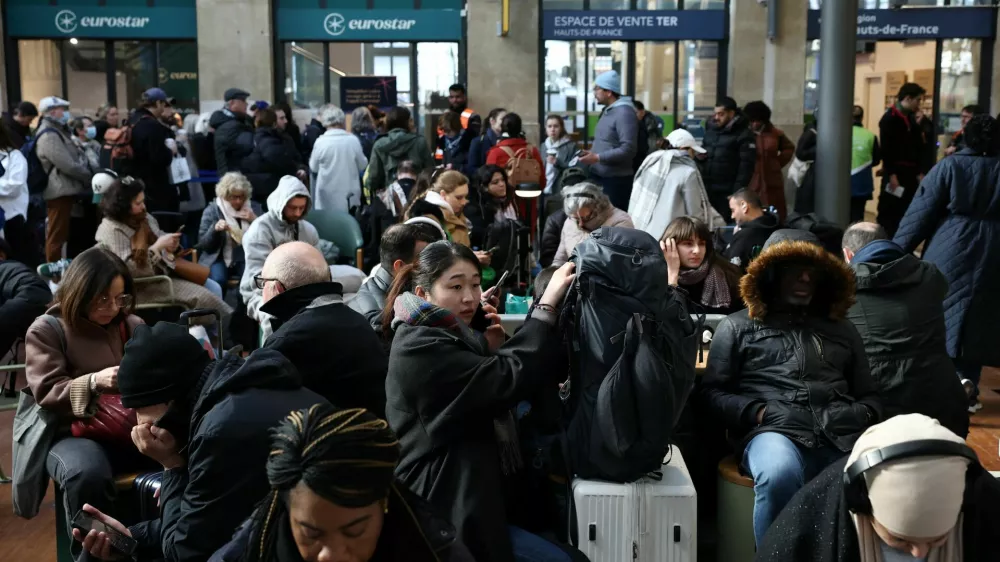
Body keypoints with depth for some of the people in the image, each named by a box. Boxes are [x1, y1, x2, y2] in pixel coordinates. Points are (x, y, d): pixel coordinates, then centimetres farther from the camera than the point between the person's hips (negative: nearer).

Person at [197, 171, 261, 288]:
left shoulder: (254, 207, 7)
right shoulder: (212, 210, 2)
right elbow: (203, 244, -2)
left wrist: (255, 220, -10)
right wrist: (215, 229, -20)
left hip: (246, 257, 1)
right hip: (220, 258, -1)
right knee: (217, 280, -32)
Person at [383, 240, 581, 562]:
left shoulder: (452, 334, 12)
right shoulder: (421, 346, -18)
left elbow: (493, 394, 12)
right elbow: (510, 379, -27)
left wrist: (494, 350, -5)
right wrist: (547, 305, -24)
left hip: (469, 493, 10)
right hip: (444, 509, -10)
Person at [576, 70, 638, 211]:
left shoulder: (624, 112, -16)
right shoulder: (607, 111, 15)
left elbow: (628, 149, -23)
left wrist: (598, 157, -23)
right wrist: (592, 152, 8)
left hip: (616, 180, -9)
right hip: (599, 177, 9)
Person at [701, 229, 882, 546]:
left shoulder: (842, 329, 30)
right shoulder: (738, 326, 20)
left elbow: (869, 396, 31)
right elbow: (713, 392, 12)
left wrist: (863, 415, 7)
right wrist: (757, 413, -6)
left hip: (842, 437, 3)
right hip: (774, 433, -2)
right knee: (780, 476, -40)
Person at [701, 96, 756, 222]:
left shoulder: (744, 135, -7)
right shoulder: (710, 130, 13)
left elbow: (746, 166, -12)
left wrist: (737, 193, -19)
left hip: (727, 192, -6)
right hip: (706, 189, 6)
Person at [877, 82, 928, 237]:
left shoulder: (911, 119, 16)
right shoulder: (890, 118, -8)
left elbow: (918, 148, 16)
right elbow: (886, 149, -14)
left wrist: (919, 172, 7)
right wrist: (891, 174, -19)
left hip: (910, 173, 8)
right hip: (895, 173, -8)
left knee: (906, 214, 8)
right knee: (888, 213, -4)